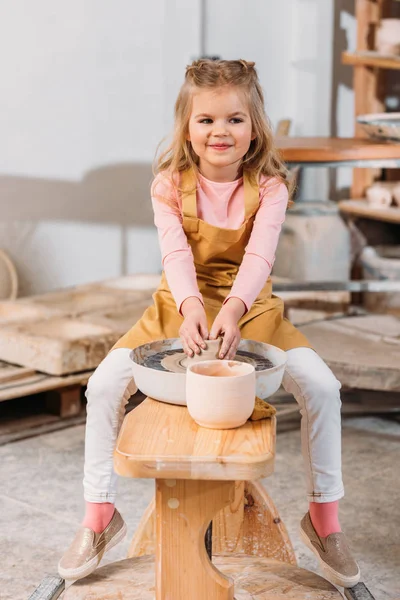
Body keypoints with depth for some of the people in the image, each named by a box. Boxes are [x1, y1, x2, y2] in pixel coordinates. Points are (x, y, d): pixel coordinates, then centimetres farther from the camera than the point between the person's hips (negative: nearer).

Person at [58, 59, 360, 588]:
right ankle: (99, 516, 1)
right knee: (104, 386, -18)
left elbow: (258, 258, -21)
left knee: (321, 386, -21)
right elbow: (175, 253, -19)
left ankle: (324, 518, 0)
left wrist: (231, 309, -41)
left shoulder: (268, 188, -7)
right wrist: (192, 306, -39)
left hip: (251, 310, 0)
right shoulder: (169, 184, -5)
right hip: (179, 308, 1)